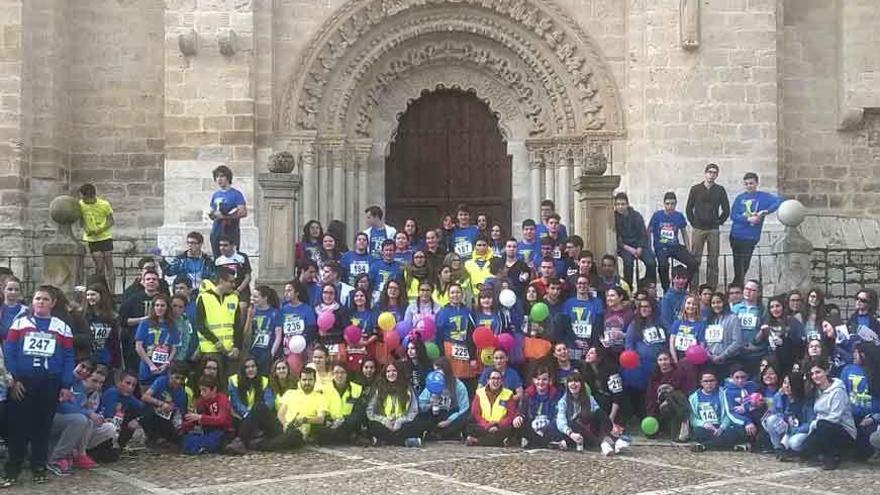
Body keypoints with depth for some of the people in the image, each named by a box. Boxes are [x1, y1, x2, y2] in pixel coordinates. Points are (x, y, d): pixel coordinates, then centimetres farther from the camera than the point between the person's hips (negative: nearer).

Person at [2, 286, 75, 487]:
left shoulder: (62, 328, 7)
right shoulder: (19, 323, 6)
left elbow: (68, 358, 5)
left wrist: (66, 386, -2)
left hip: (49, 384, 1)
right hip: (22, 382, -1)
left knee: (43, 426, 6)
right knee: (19, 426, -2)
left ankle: (39, 468, 15)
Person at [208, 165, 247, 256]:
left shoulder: (236, 194, -3)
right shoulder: (215, 195, 16)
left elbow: (243, 212, -13)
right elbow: (210, 211, 25)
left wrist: (225, 216, -18)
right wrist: (211, 213, 0)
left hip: (231, 233, -6)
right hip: (216, 233, 6)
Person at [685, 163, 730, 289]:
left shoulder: (720, 190, 6)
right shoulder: (695, 189, 4)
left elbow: (726, 210, 10)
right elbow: (688, 209, 8)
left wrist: (719, 222, 4)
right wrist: (693, 222, 3)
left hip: (714, 230, 1)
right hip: (698, 229, -1)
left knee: (713, 261, 1)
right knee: (695, 260, -3)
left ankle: (712, 288, 5)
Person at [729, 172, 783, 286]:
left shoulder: (763, 196, 1)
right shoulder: (740, 198, 8)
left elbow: (780, 201, -14)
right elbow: (733, 216, -1)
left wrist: (765, 212, -24)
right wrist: (748, 219, -16)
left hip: (751, 237, -2)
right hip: (736, 235, 2)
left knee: (744, 265, 1)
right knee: (738, 265, 7)